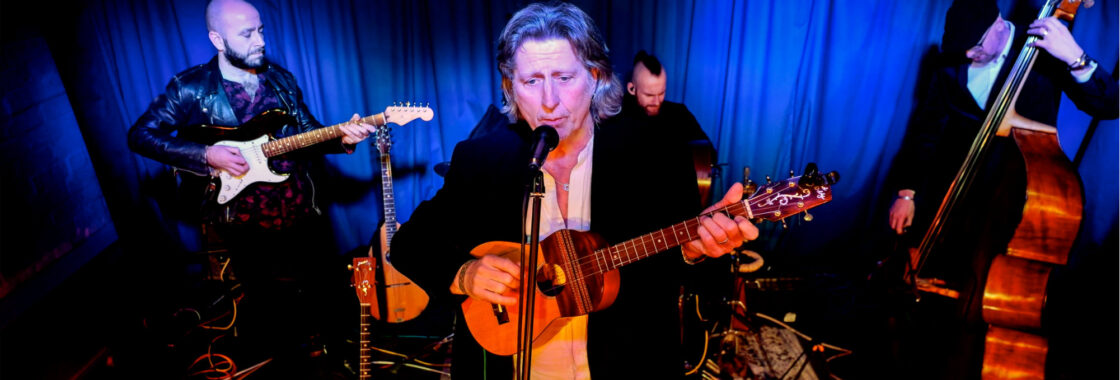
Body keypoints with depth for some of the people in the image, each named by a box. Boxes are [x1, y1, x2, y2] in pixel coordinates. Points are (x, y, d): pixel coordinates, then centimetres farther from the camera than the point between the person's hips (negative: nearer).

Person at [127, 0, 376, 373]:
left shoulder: (281, 79, 5)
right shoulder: (191, 87, -7)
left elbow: (306, 131, 9)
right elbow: (140, 136, -6)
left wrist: (341, 137, -11)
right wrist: (205, 155, -17)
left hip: (302, 213, 4)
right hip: (247, 224, -4)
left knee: (319, 290, 16)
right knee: (269, 309, 6)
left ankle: (324, 342, 43)